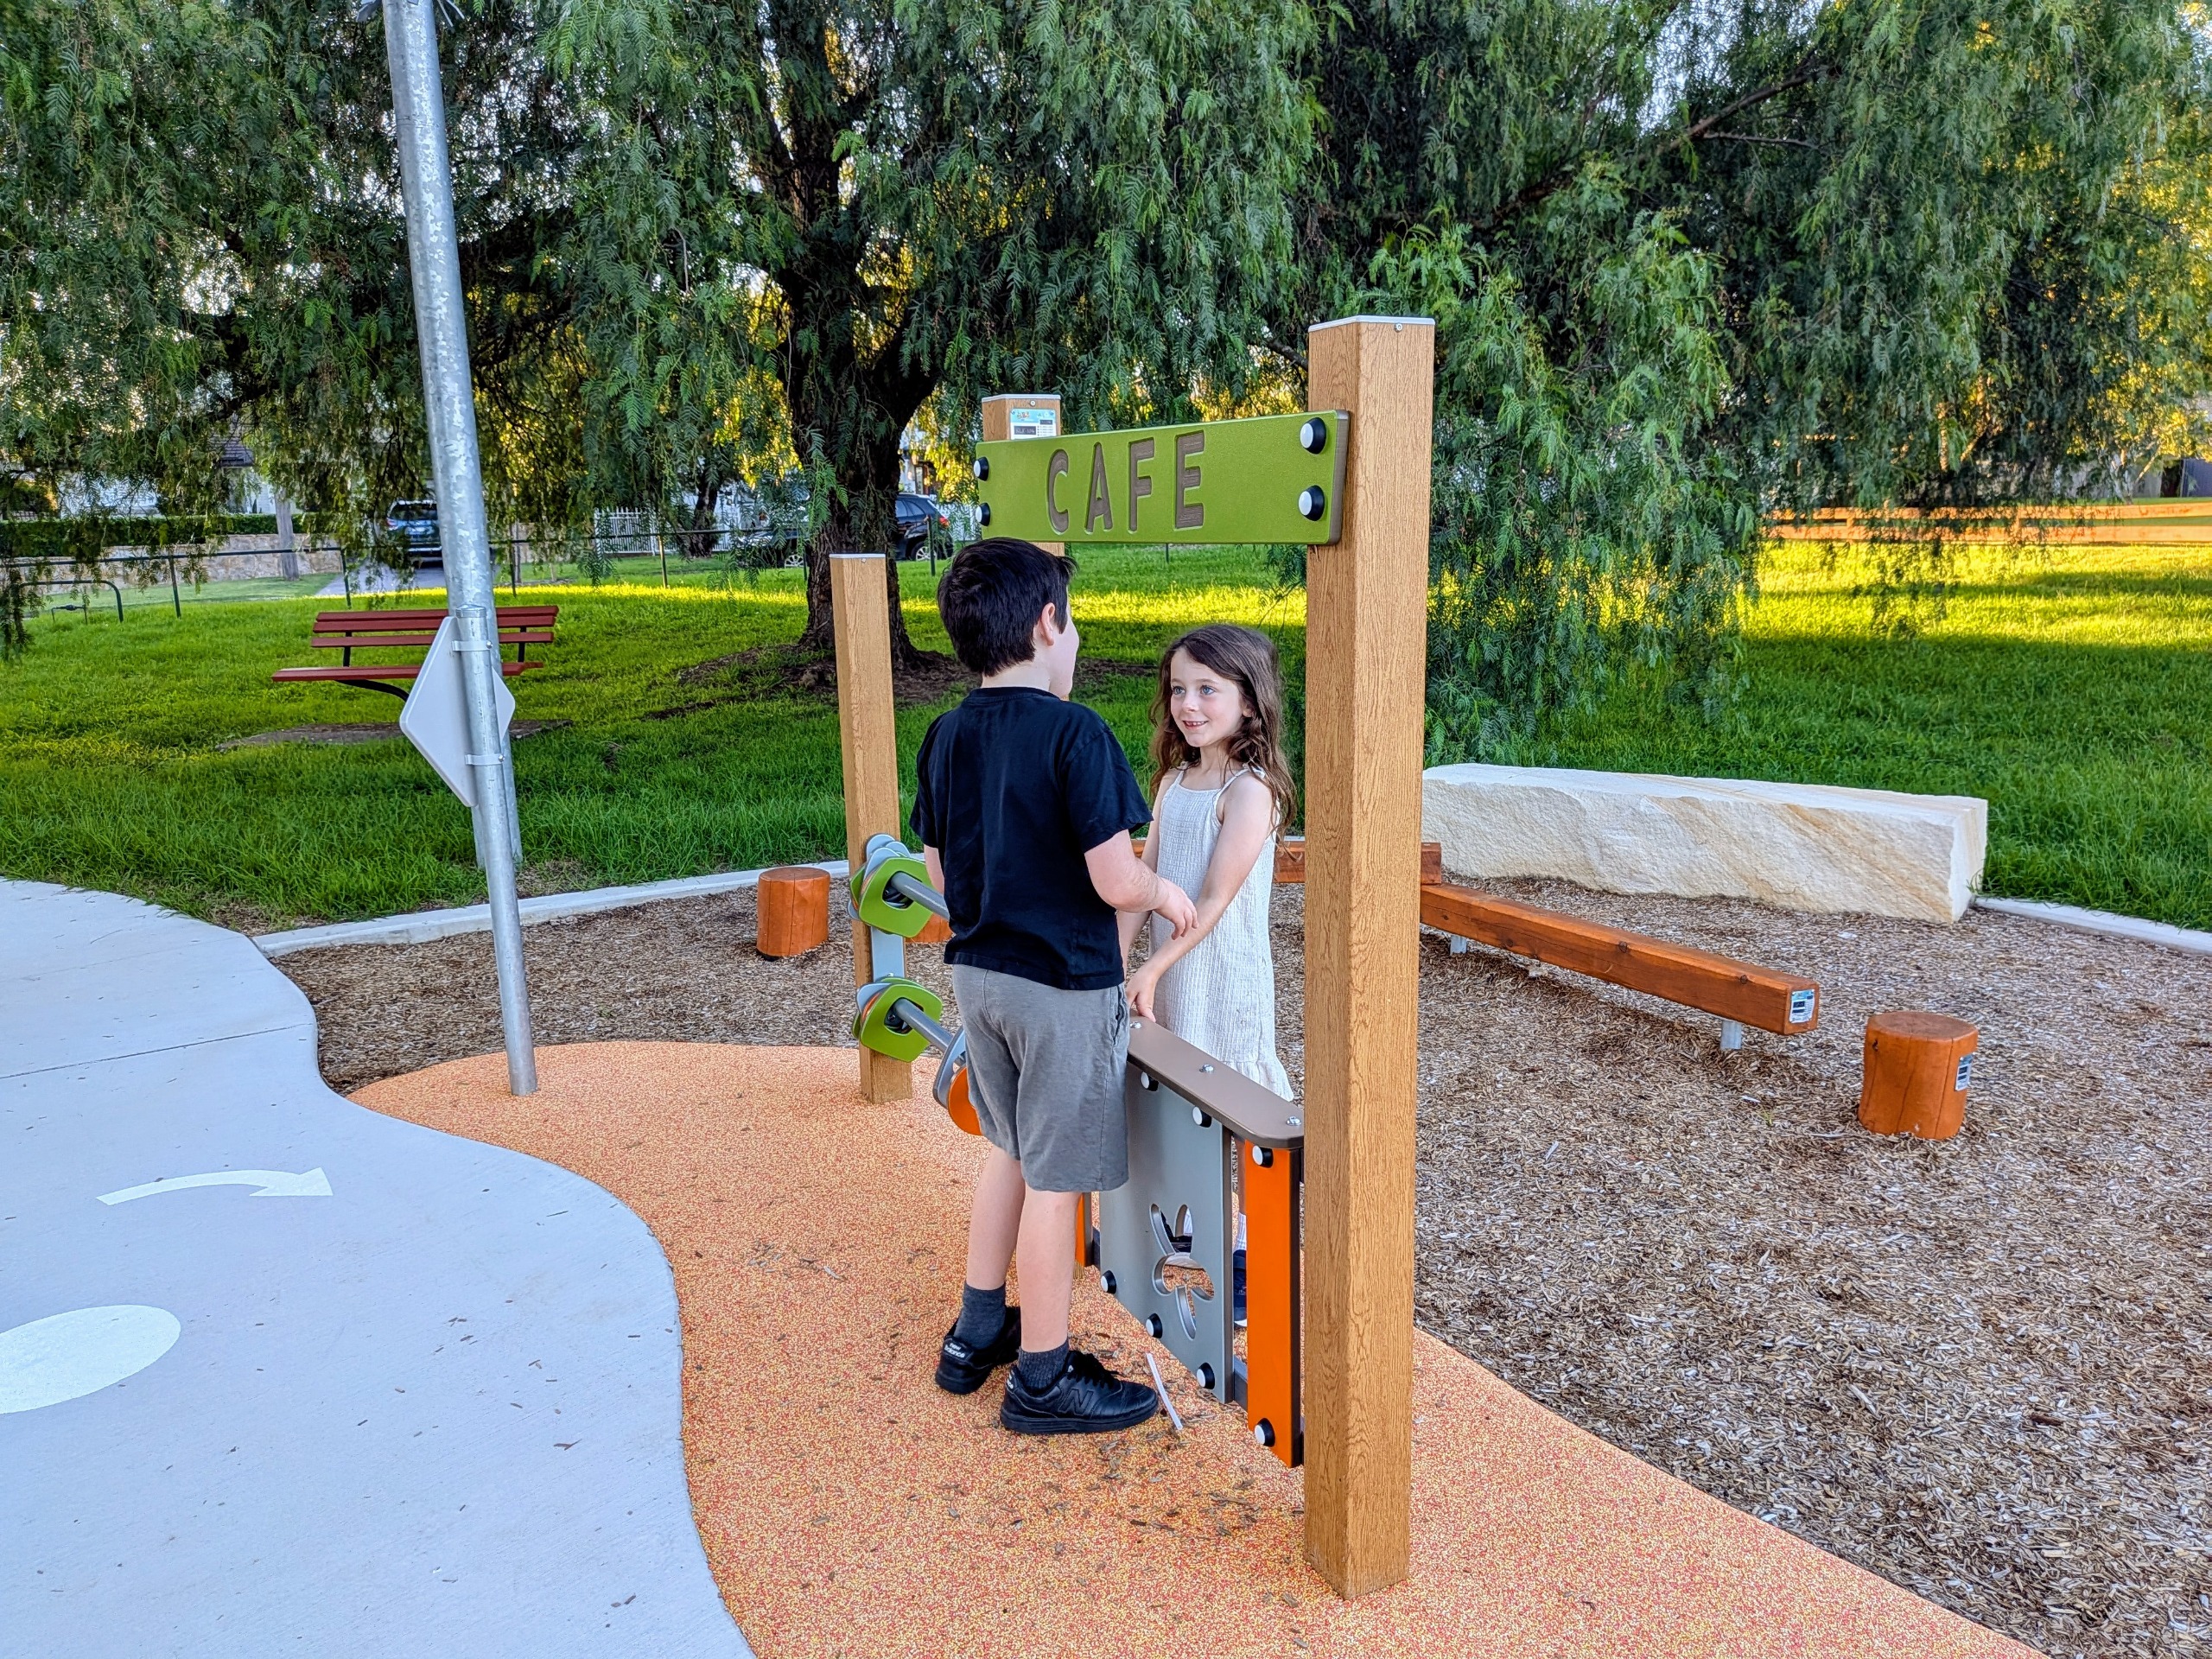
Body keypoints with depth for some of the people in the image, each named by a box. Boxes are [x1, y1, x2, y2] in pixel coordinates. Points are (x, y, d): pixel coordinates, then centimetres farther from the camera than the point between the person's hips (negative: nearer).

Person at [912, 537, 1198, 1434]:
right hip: (1064, 986, -7)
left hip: (976, 973, 7)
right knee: (1054, 1178, 6)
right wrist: (1165, 894, -2)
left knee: (1011, 1149, 24)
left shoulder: (945, 738, 2)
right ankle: (1042, 1378, 20)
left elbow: (940, 869, 9)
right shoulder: (1075, 736, -20)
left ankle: (976, 1333, 36)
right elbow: (1117, 883, -22)